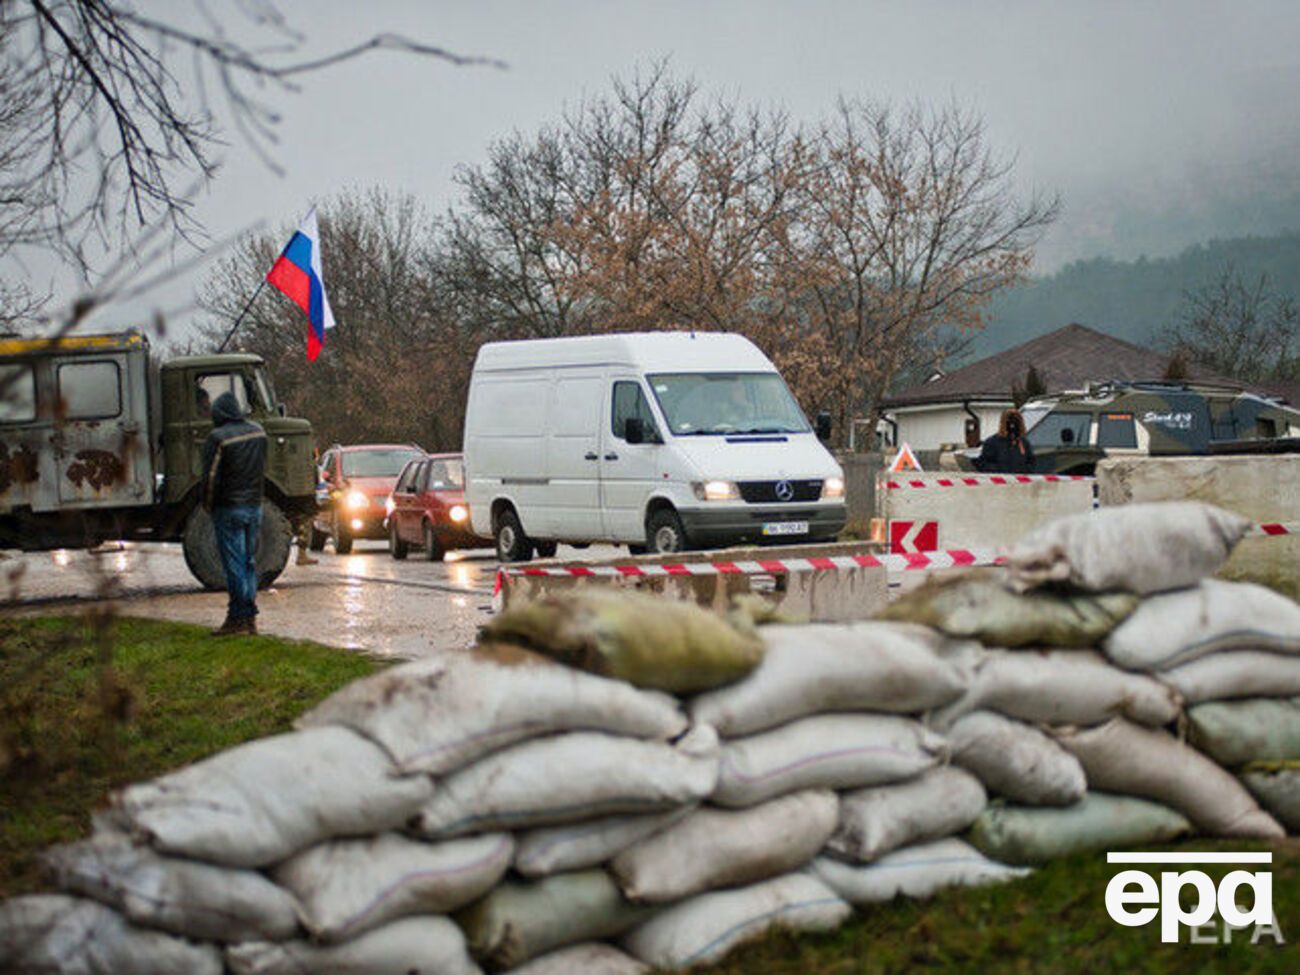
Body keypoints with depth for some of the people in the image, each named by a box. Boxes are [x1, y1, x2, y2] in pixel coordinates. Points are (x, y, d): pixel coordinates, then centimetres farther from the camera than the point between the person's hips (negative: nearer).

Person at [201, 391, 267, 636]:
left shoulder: (218, 437, -14)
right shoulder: (258, 432, 7)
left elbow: (211, 478, -13)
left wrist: (209, 505, 1)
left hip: (229, 508, -6)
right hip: (255, 505, 6)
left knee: (234, 563, -3)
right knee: (249, 562, 11)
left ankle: (237, 618, -3)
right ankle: (250, 617, 12)